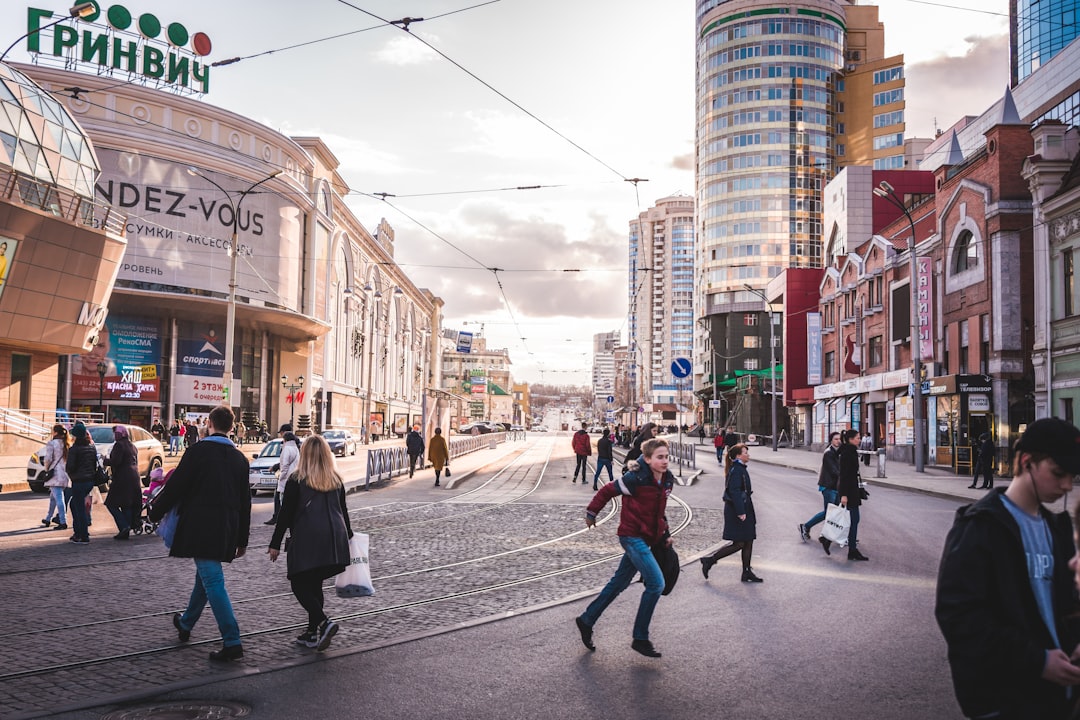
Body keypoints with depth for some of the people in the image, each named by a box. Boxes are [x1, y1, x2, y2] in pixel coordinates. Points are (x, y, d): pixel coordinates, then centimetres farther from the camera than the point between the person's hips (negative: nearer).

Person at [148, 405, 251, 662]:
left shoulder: (198, 451, -8)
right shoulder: (239, 458, 9)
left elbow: (176, 485, -8)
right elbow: (245, 502, 12)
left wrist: (155, 513, 9)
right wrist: (242, 540, 18)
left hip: (200, 528, -6)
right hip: (226, 531, 6)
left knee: (213, 582, -7)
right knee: (205, 576, 23)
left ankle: (232, 642, -12)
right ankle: (186, 624, 43)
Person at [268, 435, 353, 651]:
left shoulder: (296, 481, -4)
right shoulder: (336, 480, 11)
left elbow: (286, 514, -4)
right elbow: (343, 511, 18)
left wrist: (275, 544, 2)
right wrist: (348, 535, 33)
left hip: (306, 540, -5)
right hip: (334, 541, 6)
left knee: (300, 585, 3)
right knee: (315, 585, 16)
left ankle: (323, 622, -16)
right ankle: (314, 632, 18)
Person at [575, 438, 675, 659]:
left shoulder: (667, 481, 3)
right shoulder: (635, 479, -20)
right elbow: (607, 491, -7)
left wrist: (665, 534, 12)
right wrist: (591, 513, 2)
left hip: (647, 539, 8)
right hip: (632, 536, -8)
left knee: (618, 583, 15)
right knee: (656, 584, -12)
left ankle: (586, 620, 30)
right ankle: (640, 638, 0)